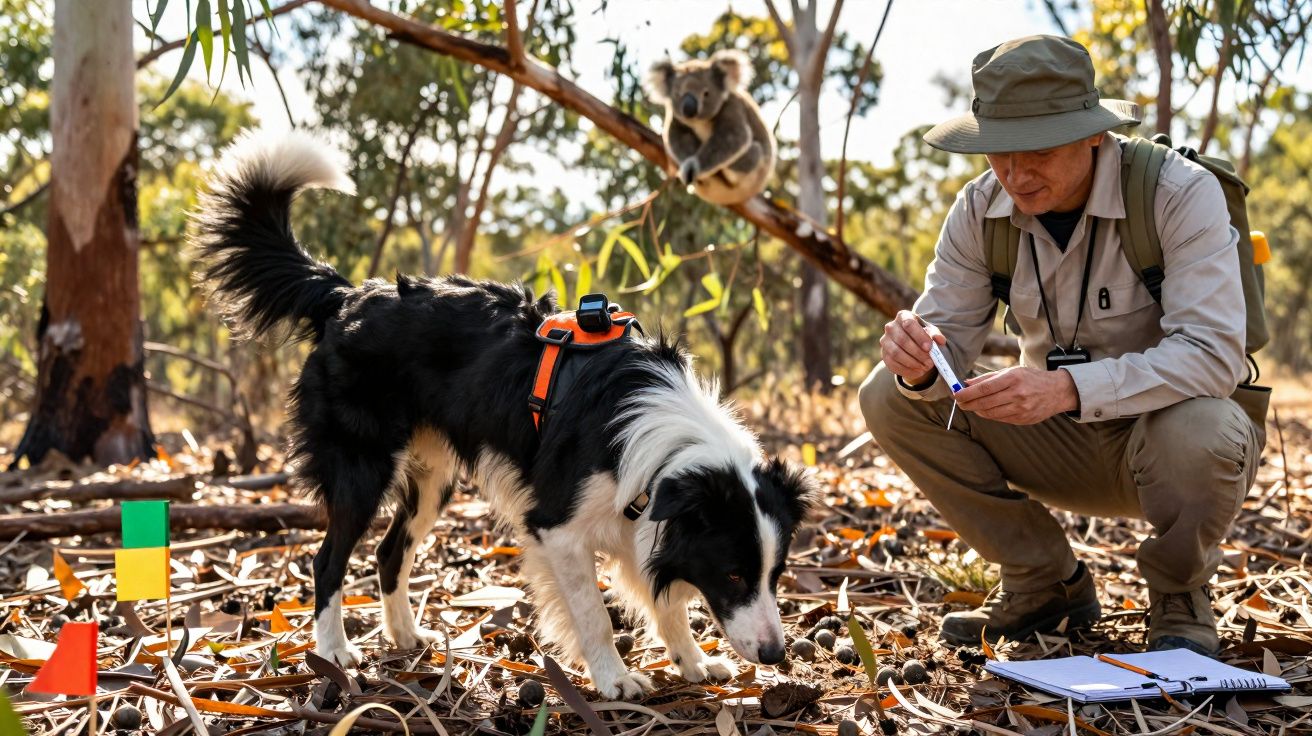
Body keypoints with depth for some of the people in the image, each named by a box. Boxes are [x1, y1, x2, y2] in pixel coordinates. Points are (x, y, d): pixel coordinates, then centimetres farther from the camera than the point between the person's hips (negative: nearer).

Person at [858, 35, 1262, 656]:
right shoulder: (981, 209, -8)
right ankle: (1048, 585, 2)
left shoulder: (1180, 194, -23)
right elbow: (948, 339, -9)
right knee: (890, 398, -12)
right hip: (1064, 445, 5)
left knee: (1196, 434, -40)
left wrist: (1070, 388, -45)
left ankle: (1179, 599, -4)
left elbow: (1214, 353, -32)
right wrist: (919, 362, -35)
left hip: (1174, 422, -4)